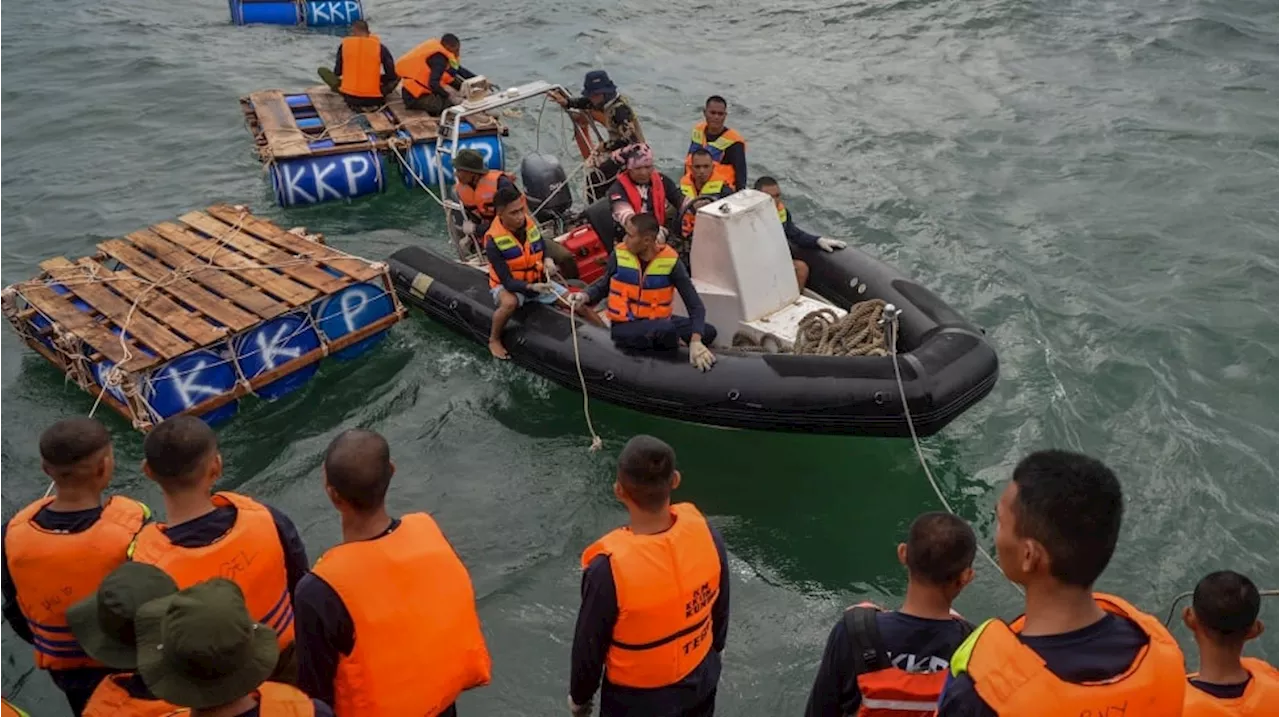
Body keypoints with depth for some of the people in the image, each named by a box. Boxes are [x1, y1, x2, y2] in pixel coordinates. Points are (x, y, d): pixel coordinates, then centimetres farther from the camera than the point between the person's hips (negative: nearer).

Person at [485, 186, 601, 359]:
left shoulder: (530, 223, -11)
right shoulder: (494, 241, -26)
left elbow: (543, 247, 7)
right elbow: (508, 281, -26)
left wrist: (548, 260, -16)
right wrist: (532, 287, -41)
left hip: (537, 280, 5)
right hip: (507, 286, -5)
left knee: (578, 304, -4)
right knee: (509, 303, -39)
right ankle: (494, 340, -14)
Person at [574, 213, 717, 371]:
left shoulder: (670, 261, -14)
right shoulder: (620, 254, -10)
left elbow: (695, 305, -16)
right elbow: (603, 286, 8)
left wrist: (695, 341, -30)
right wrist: (585, 296, -14)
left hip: (656, 322, 2)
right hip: (624, 327, -2)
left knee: (708, 332, -13)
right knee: (667, 329, -33)